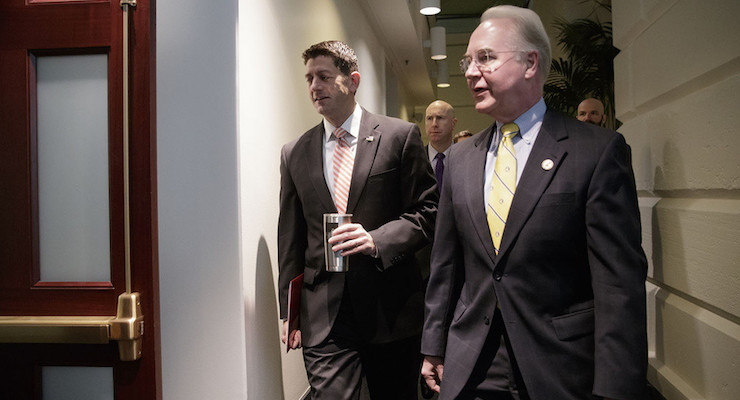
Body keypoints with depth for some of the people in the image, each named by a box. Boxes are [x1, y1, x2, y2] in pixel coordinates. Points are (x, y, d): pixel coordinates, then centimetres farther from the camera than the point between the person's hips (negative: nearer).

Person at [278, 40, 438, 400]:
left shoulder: (400, 136, -1)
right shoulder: (294, 154, 8)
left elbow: (427, 212, -2)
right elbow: (290, 238, 11)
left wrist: (377, 239, -19)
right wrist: (289, 313, 8)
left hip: (391, 307, -1)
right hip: (323, 316, 2)